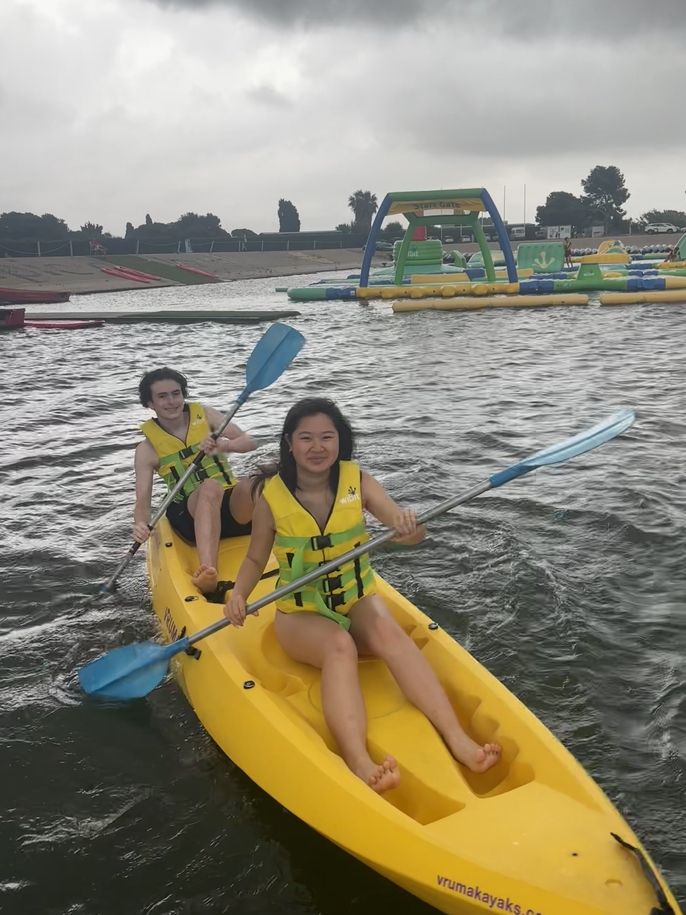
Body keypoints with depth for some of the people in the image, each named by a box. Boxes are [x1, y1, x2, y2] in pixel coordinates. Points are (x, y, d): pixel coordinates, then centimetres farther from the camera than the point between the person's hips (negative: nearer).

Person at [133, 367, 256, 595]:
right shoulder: (148, 449, 4)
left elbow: (250, 442, 0)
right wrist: (140, 525, -26)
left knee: (249, 484, -33)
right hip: (191, 515, -2)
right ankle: (208, 570, -59)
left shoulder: (204, 415, 10)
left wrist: (223, 445, -22)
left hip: (235, 507, 2)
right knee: (210, 487, -37)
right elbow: (142, 501, -3)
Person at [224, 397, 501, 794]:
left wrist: (410, 525, -37)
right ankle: (359, 763, -54)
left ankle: (457, 738, -43)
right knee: (340, 646, -34)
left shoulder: (357, 481, -6)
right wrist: (239, 593, -17)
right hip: (301, 613, -1)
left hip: (359, 600, 2)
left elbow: (412, 533, -13)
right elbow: (255, 559, 4)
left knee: (389, 632, -32)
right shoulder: (272, 496, -8)